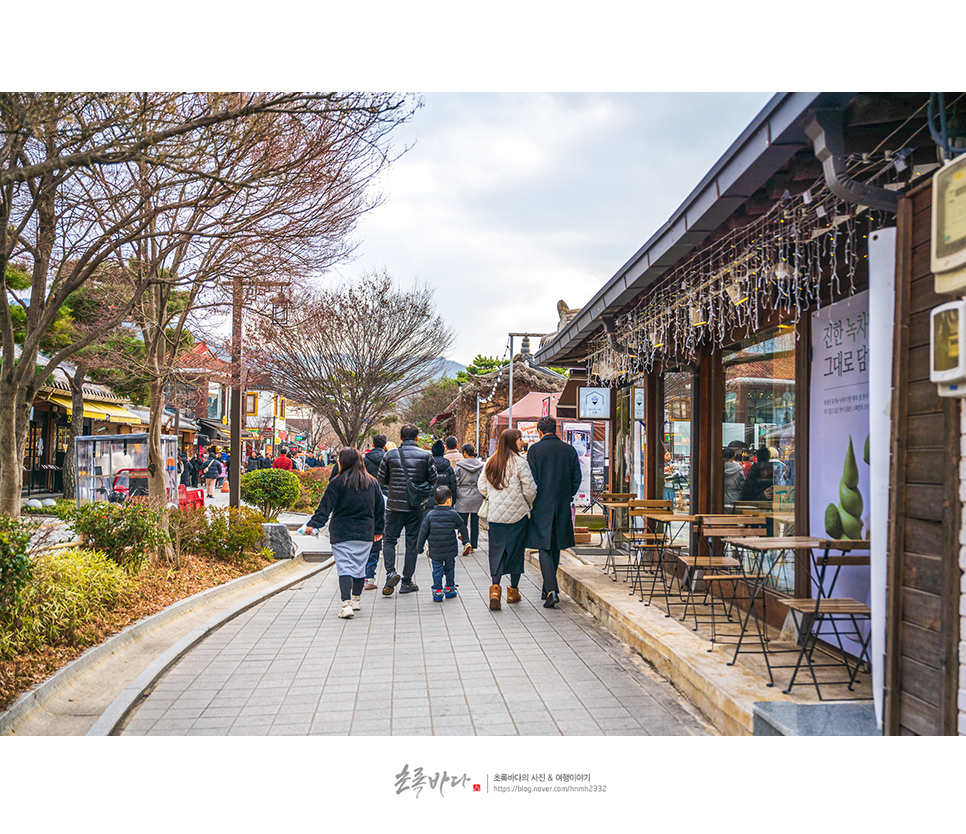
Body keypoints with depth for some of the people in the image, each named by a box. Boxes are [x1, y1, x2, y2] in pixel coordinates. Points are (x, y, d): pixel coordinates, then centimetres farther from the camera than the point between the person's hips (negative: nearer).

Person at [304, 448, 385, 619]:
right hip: (365, 533, 4)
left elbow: (325, 507, -9)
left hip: (341, 534, -4)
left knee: (344, 567, -7)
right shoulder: (372, 483, 8)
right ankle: (356, 599, 31)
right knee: (359, 566, 16)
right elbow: (379, 508, 15)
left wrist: (313, 524, -4)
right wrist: (379, 529, 25)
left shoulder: (337, 482, -7)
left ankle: (346, 604, -20)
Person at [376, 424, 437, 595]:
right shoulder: (426, 456, -4)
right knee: (412, 543, 9)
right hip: (416, 506, 1)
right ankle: (407, 582, 12)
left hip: (395, 504, -1)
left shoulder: (390, 455, -4)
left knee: (389, 540, 11)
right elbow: (433, 481, 3)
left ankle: (391, 572, -11)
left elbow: (380, 480, 3)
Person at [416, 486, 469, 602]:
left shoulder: (430, 515, -4)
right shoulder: (453, 514, -7)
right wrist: (465, 540, 24)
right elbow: (462, 527, 7)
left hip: (435, 550, 1)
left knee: (437, 569, 9)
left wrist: (419, 547, 10)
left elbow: (423, 532, 0)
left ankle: (437, 591, 6)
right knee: (449, 568, 16)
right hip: (450, 550, 0)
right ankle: (449, 589, 27)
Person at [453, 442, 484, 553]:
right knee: (475, 523, 10)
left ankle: (466, 542, -16)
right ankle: (473, 546, 17)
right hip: (477, 498, 2)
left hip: (463, 498, -2)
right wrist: (484, 497, 12)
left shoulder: (459, 465, -6)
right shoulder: (481, 465, 0)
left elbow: (455, 483, -4)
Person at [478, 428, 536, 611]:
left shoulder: (490, 463, 5)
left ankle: (495, 586, -10)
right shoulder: (519, 463, -11)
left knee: (496, 550, 7)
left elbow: (482, 486, 10)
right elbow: (530, 489, -10)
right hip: (517, 514, -4)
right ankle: (513, 591, 18)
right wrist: (529, 505, 9)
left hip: (495, 515, 4)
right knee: (516, 550, 9)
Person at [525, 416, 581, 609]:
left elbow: (530, 479, -9)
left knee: (545, 548, -2)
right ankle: (549, 588, 25)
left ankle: (551, 591, -15)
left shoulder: (535, 449, -7)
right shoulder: (569, 450, 4)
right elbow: (576, 478, 6)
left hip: (542, 506, -4)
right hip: (562, 506, 4)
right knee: (556, 547, 15)